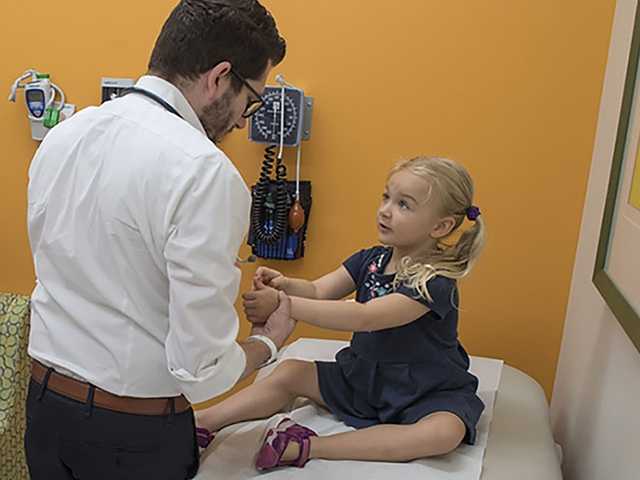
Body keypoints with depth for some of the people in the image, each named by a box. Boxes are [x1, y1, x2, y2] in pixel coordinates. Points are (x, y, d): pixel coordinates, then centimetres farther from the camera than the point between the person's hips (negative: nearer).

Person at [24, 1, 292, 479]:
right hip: (135, 432, -6)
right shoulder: (205, 172, -24)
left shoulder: (61, 136, -1)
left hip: (44, 403, 6)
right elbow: (200, 368, -23)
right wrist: (269, 340, -2)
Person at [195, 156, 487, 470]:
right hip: (363, 376, 6)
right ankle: (203, 422, -3)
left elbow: (363, 318, -35)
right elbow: (317, 291, -8)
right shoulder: (370, 259, -2)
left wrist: (282, 304, -40)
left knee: (446, 432, -35)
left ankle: (310, 447, -36)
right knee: (290, 372, -7)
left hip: (424, 393, -5)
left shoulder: (435, 282, -24)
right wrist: (284, 285, -32)